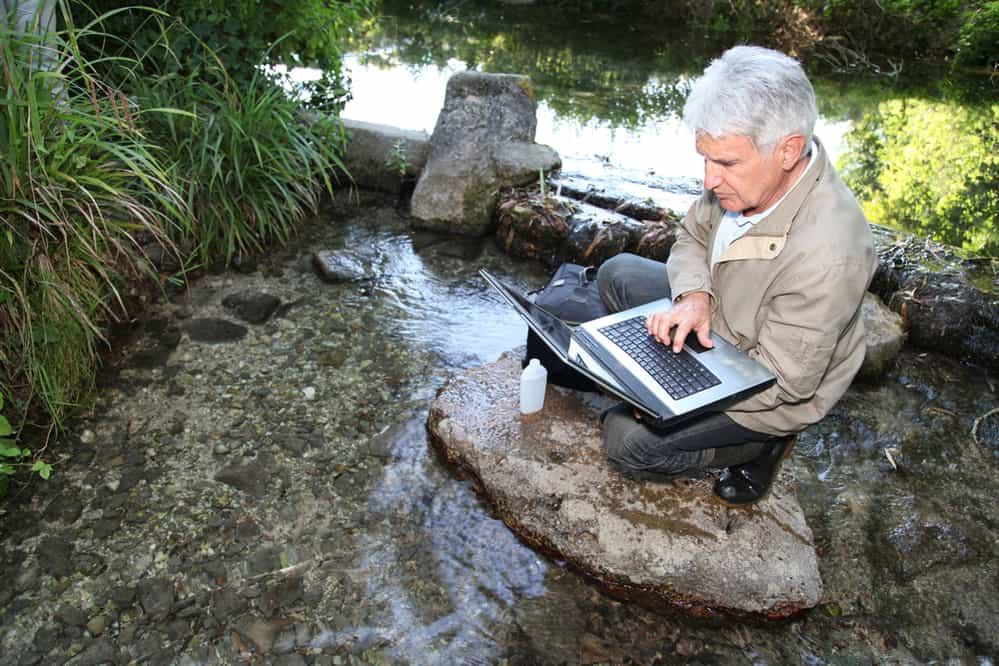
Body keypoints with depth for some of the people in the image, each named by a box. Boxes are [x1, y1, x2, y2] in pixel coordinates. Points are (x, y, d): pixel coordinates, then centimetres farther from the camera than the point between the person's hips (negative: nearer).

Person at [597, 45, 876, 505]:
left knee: (627, 441, -16)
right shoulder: (748, 169, -18)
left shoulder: (825, 254, -39)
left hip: (773, 392, -7)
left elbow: (784, 381, -28)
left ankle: (761, 444, 4)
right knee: (616, 274, 6)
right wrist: (694, 296, -22)